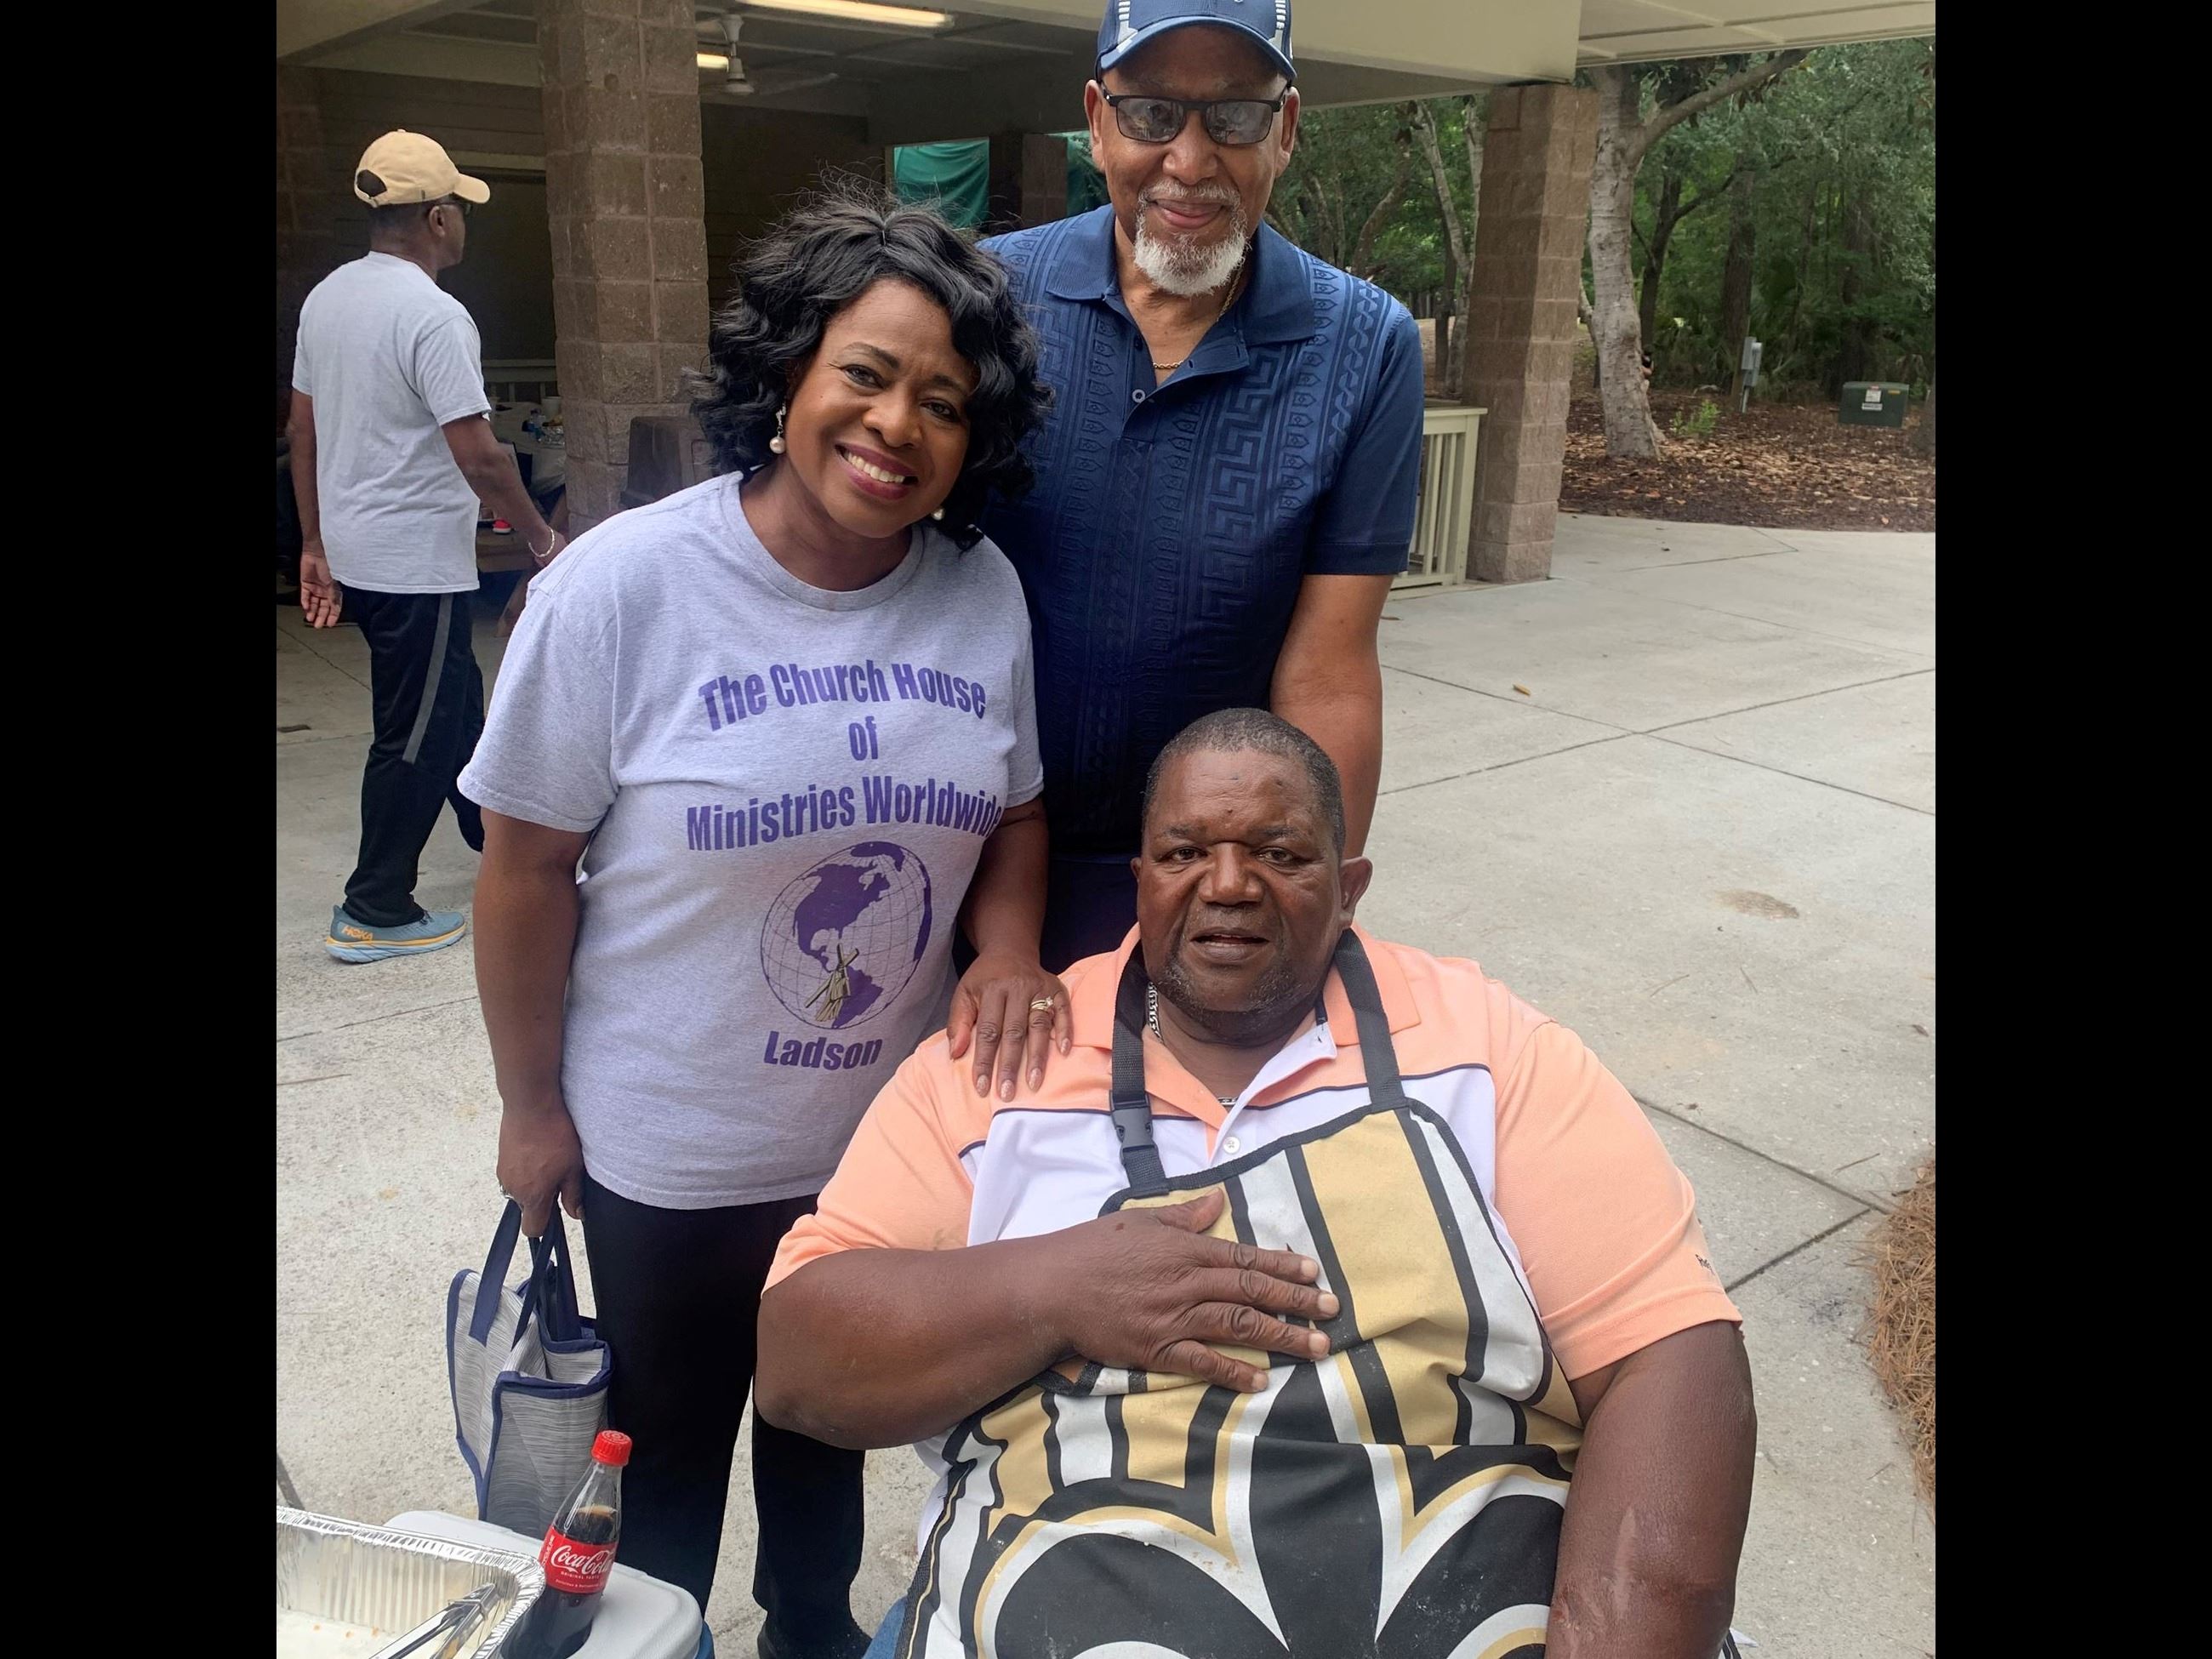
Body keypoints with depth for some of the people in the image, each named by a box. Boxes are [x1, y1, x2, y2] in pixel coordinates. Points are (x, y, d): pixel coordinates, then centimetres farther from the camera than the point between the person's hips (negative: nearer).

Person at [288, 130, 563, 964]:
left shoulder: (327, 297, 8)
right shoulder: (435, 315, -19)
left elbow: (303, 433, 12)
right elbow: (479, 458, -22)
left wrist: (315, 544, 18)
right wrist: (543, 537, -8)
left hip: (352, 555, 9)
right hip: (419, 565, -9)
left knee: (453, 701, 22)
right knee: (415, 733, 1)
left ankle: (495, 833, 38)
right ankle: (374, 911, 9)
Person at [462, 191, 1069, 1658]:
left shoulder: (985, 593, -9)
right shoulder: (624, 584, -19)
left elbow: (1012, 814, 3)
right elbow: (530, 862, -12)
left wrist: (1008, 951, -16)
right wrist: (532, 1104, -5)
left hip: (888, 1130, 3)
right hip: (669, 1151, -3)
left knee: (830, 1425, 28)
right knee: (669, 1453, 22)